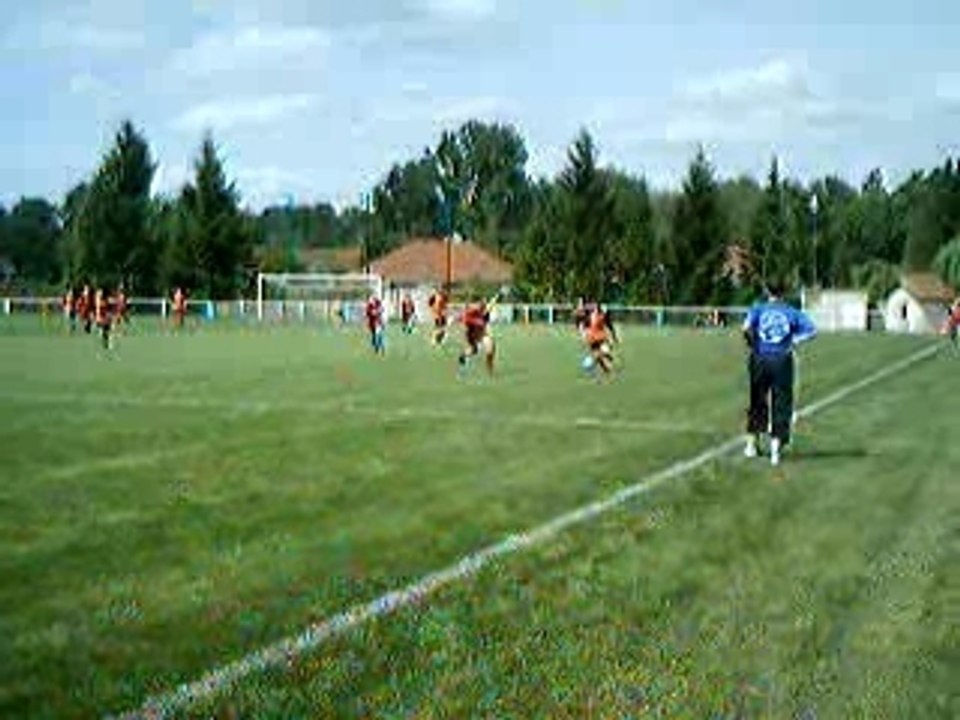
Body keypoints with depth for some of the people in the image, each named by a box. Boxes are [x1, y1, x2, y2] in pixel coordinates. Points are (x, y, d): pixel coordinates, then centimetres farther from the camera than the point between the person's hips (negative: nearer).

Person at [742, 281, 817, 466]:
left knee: (758, 402, 16)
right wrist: (794, 341, 3)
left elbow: (746, 328, -15)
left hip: (760, 359, 1)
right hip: (782, 361, -1)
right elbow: (812, 331, -3)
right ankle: (776, 448, 0)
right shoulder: (791, 312, 4)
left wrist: (752, 344, 1)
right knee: (781, 404, 5)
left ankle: (752, 444, 23)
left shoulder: (758, 309, 2)